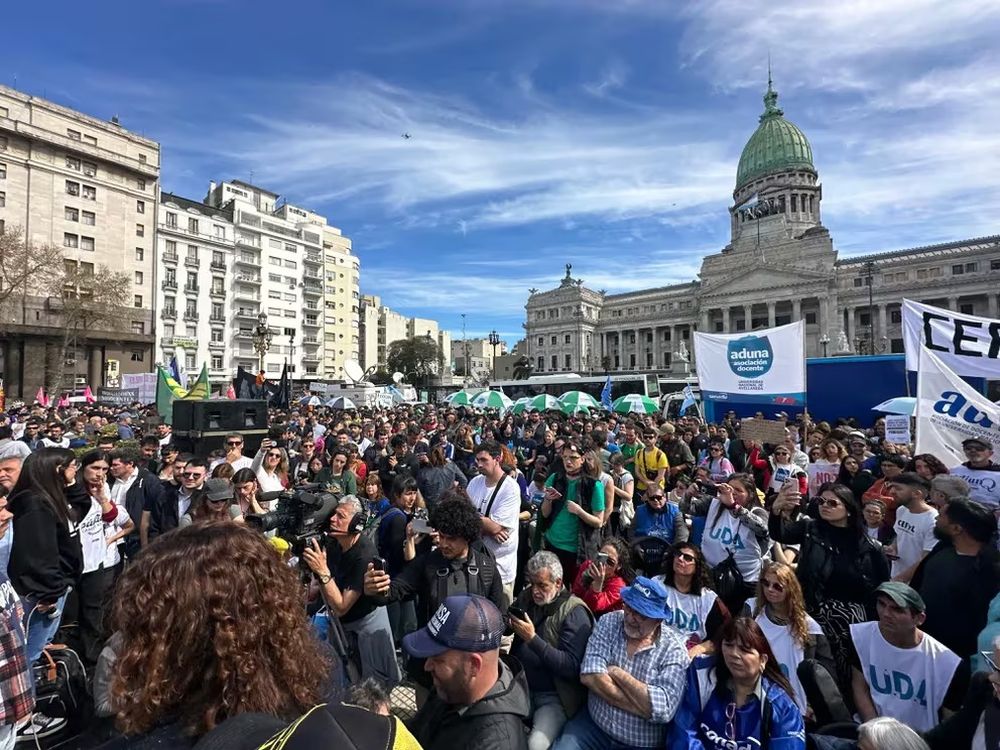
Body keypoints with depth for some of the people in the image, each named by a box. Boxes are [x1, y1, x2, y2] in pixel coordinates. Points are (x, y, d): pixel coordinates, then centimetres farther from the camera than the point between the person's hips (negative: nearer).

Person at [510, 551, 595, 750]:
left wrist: (532, 638, -27)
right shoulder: (526, 597, 2)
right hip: (522, 687, 5)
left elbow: (573, 667, -22)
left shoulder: (574, 613, -15)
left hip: (554, 697, -5)